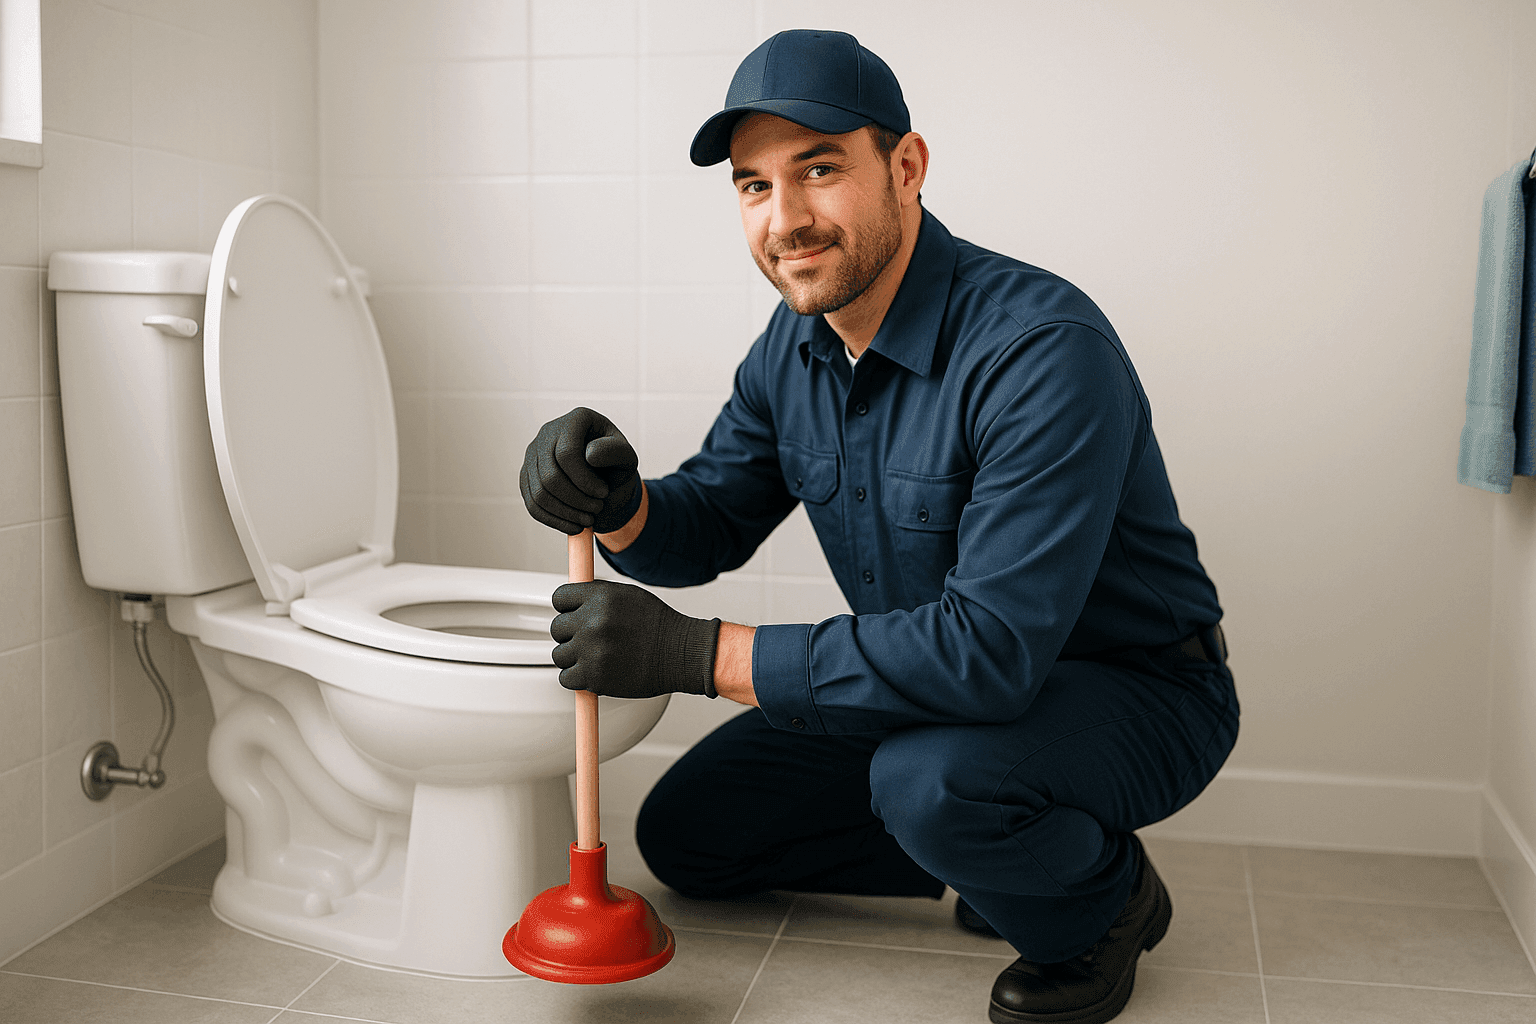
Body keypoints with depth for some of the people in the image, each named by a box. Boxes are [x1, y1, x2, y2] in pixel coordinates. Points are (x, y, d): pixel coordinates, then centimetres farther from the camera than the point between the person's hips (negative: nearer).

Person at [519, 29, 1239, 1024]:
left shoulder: (1042, 347, -30)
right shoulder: (793, 344, -3)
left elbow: (990, 647, -37)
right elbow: (705, 526, 3)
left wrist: (692, 653, -35)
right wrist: (616, 505, -23)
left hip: (1139, 692, -7)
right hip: (939, 683, 8)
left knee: (931, 779, -38)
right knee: (687, 832, 7)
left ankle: (1102, 901, -3)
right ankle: (1008, 845, 15)